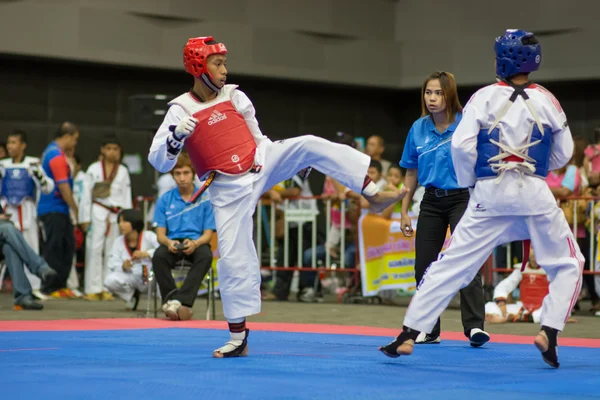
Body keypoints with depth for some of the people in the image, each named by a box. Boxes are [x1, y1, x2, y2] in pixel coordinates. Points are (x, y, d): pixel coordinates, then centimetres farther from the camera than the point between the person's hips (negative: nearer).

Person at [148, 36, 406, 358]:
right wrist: (176, 135, -33)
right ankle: (238, 337, 6)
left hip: (261, 166, 3)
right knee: (233, 258, -5)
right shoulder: (181, 110, -10)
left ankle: (373, 194, -15)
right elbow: (159, 162, -14)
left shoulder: (235, 97, 0)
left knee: (310, 144, -19)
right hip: (229, 190, -3)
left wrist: (295, 158, 16)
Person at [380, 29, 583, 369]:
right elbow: (563, 153, 10)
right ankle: (549, 332, -1)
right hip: (534, 194, 0)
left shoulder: (484, 98, -1)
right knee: (568, 265, 16)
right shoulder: (546, 101, 2)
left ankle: (408, 336, 2)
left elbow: (462, 145, -9)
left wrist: (469, 182, 8)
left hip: (490, 196, 0)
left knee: (451, 265, 5)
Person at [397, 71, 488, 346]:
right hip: (431, 203, 5)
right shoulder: (419, 129, 1)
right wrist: (404, 212, 11)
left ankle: (475, 326, -20)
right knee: (423, 267, 7)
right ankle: (428, 330, 19)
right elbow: (411, 172, 10)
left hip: (461, 199, -5)